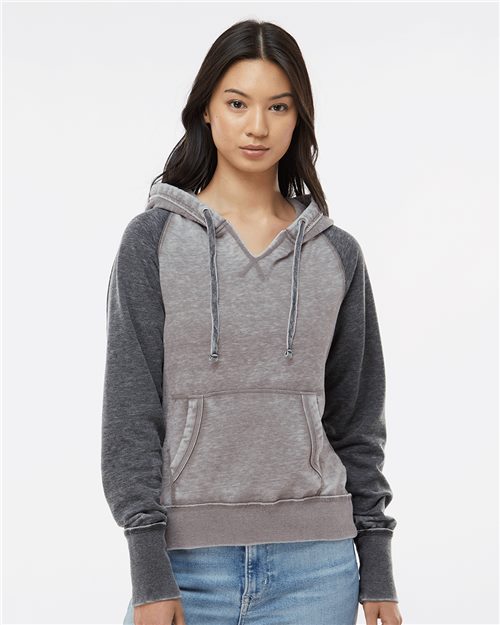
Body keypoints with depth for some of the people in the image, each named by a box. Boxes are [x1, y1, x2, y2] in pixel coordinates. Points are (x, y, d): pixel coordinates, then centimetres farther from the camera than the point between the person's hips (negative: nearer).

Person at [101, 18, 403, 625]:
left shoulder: (338, 254, 6)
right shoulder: (153, 239, -1)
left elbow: (357, 421, 9)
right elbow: (130, 410, -4)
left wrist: (376, 574, 8)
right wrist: (150, 576, -9)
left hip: (315, 563, 2)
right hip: (191, 559, -2)